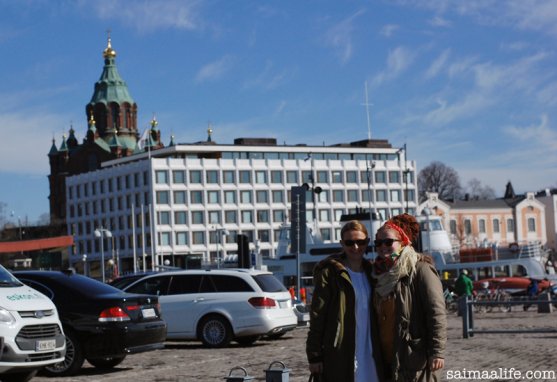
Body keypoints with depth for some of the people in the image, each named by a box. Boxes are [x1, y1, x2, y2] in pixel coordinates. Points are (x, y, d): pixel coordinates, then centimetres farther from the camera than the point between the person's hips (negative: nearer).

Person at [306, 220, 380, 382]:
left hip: (368, 354, 6)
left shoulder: (370, 271, 13)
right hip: (339, 356, -6)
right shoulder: (329, 272, -5)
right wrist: (314, 355, -11)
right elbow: (317, 315, -7)